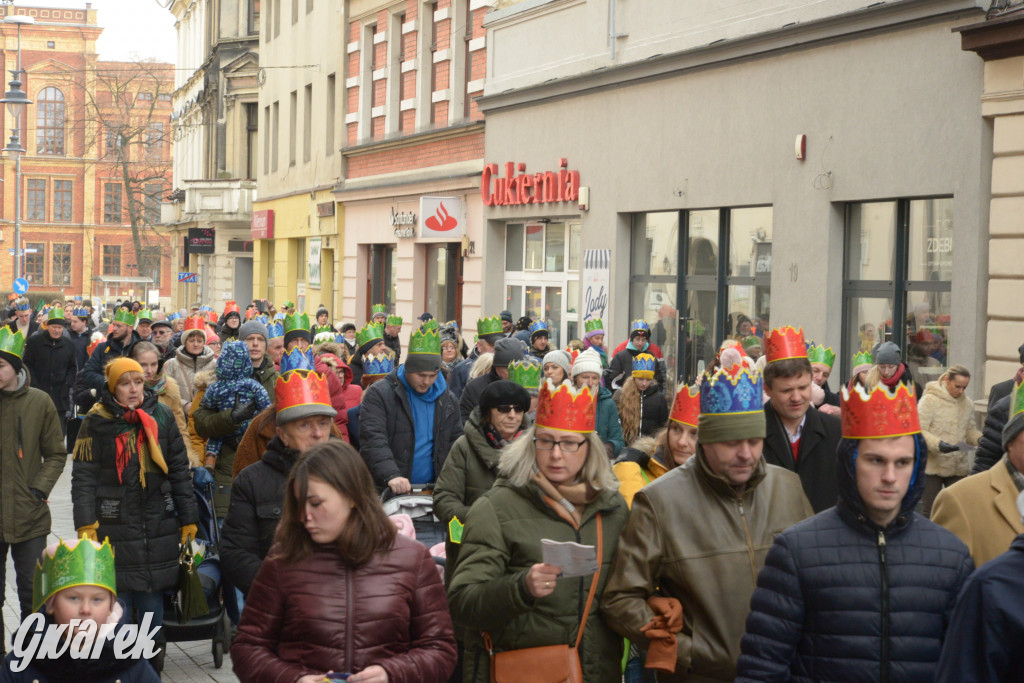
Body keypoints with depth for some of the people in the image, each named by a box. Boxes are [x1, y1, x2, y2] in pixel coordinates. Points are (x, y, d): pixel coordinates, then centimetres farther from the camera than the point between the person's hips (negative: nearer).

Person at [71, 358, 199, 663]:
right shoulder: (97, 422, -3)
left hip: (158, 527, 3)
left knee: (153, 598, 8)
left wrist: (188, 519, 9)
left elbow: (179, 471, 10)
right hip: (114, 526, -3)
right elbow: (83, 476, -5)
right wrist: (85, 524, -13)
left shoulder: (162, 417, 6)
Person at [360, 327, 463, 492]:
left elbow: (456, 442, 17)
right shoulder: (379, 394, -6)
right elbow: (373, 441, -17)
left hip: (431, 491, 4)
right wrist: (391, 476, -32)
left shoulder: (447, 400, 11)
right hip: (385, 491, -4)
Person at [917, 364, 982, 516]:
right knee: (929, 510, 5)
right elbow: (919, 431, -15)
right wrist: (937, 444, -30)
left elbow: (969, 430, 16)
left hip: (959, 467, 5)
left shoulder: (967, 404, 7)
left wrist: (980, 439, -6)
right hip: (932, 465, -5)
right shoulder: (930, 400, -10)